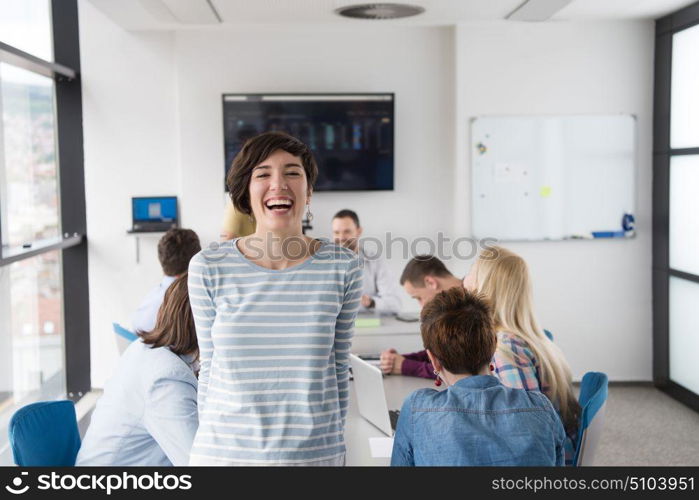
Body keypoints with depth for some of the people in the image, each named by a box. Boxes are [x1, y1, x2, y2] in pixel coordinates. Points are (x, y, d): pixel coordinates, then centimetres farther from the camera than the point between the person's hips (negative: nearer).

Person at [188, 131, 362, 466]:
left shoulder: (342, 267, -5)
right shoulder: (208, 269, -6)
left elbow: (339, 367, 4)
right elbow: (210, 368, 3)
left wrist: (336, 443, 8)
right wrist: (210, 442, 7)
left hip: (316, 452, 0)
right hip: (224, 452, 0)